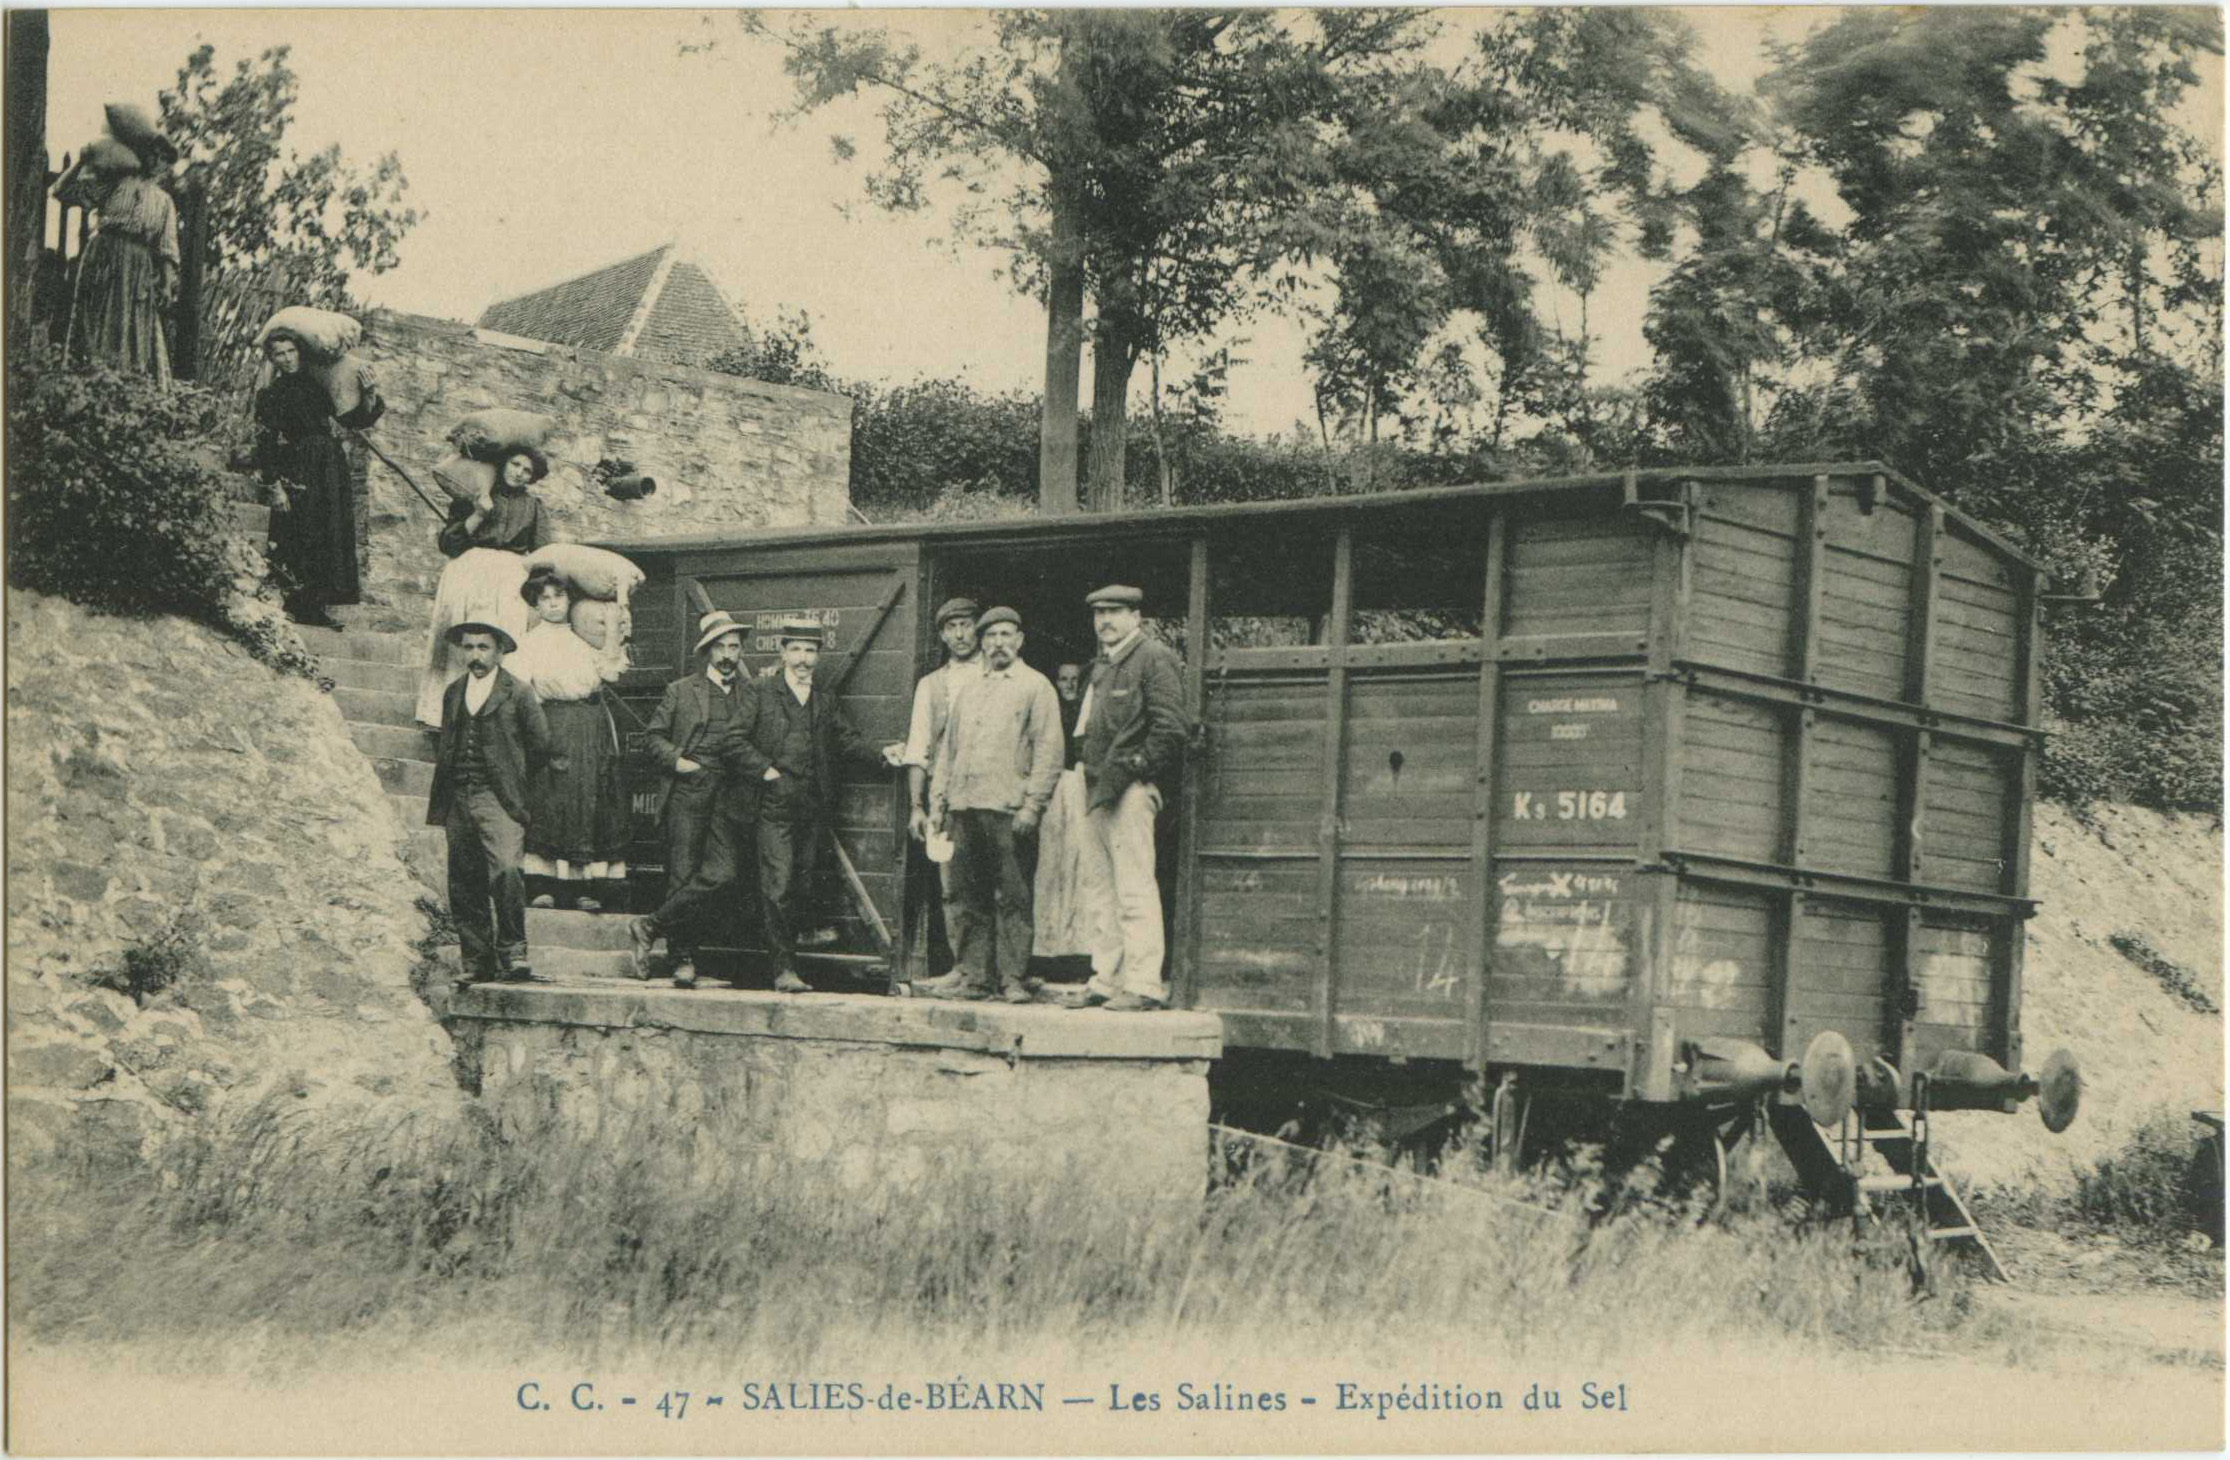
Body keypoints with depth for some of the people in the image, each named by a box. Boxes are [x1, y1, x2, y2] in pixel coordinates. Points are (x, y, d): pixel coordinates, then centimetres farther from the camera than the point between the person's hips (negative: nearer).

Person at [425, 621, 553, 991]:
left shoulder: (518, 693, 0)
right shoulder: (453, 693, 17)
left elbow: (541, 744, 5)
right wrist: (440, 804, 16)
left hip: (498, 801, -5)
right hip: (458, 802, 5)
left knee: (506, 871, -22)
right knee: (464, 887, 4)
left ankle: (512, 955, -14)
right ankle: (478, 964, 11)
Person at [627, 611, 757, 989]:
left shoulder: (753, 695, 15)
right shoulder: (681, 691, 11)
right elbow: (653, 734, 12)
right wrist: (674, 760, -4)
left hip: (732, 798, 1)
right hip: (687, 791, -1)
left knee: (723, 875, -15)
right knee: (683, 875, -4)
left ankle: (651, 927, -4)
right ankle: (684, 958, 7)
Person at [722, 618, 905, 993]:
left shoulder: (826, 702, 18)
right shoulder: (763, 694, 4)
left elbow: (848, 740, 14)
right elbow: (736, 740, 0)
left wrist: (882, 754, -2)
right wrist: (766, 770, -9)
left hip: (815, 807, 5)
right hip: (776, 806, -5)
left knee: (802, 888, 6)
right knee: (778, 887, -10)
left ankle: (785, 957, 15)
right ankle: (784, 969, -11)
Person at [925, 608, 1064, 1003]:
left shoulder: (1036, 686, 3)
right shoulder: (967, 689, 21)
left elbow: (1048, 750, -4)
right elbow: (948, 748, 22)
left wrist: (1032, 804, -12)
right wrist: (937, 802, 13)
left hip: (1008, 807, -5)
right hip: (964, 807, 5)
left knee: (1012, 899, -5)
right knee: (970, 898, 5)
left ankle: (1013, 980, -3)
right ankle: (972, 978, 8)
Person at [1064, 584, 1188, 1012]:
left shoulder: (1154, 658, -5)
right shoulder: (1101, 666, 22)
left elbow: (1169, 730, -13)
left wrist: (1127, 770, -15)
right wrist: (1090, 771, 12)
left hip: (1131, 788, -9)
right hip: (1097, 788, 9)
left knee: (1134, 887, -11)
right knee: (1100, 888, 9)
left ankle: (1145, 984, -11)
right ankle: (1107, 979, 13)